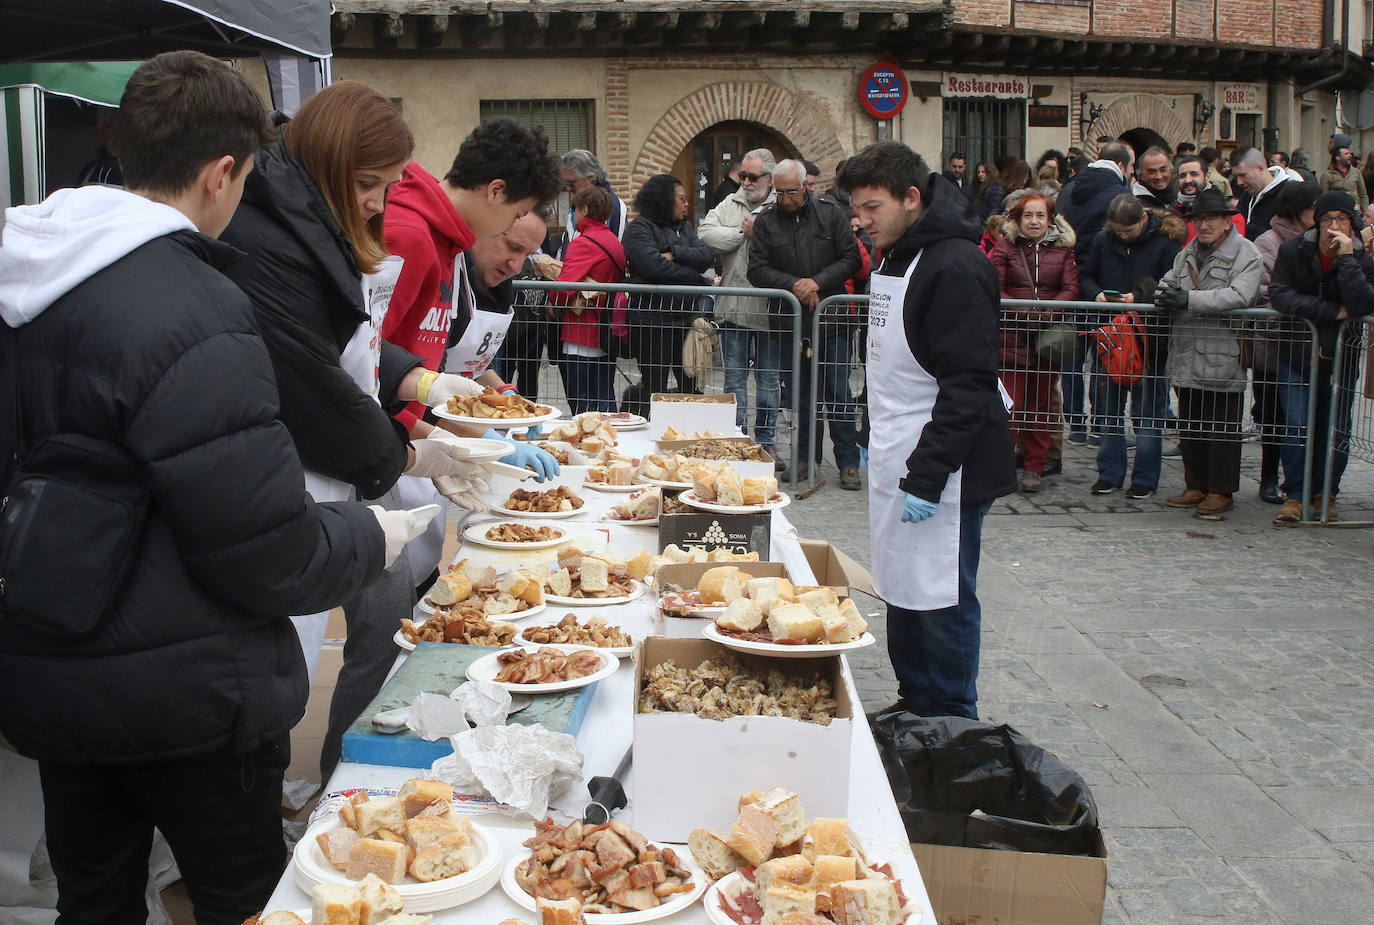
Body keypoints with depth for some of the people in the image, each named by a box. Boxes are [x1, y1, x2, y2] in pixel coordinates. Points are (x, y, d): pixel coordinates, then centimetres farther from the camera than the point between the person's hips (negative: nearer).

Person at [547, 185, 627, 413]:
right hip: (606, 339, 8)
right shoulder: (615, 242, 12)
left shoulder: (584, 242, -13)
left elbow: (563, 287, -23)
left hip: (580, 338, -8)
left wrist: (551, 302, -2)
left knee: (582, 405, -2)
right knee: (605, 401, 13)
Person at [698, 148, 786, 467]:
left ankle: (766, 441, 20)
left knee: (769, 379, 8)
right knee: (734, 377, 8)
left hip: (768, 308, -3)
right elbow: (705, 234, -4)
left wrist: (759, 233, -16)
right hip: (733, 306, 3)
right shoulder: (729, 205, 11)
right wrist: (742, 233, -9)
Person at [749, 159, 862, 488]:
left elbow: (852, 259, -1)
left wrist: (818, 281, -13)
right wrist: (793, 284, -14)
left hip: (831, 320, -2)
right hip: (793, 321, 2)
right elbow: (757, 270, -1)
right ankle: (806, 457, 21)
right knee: (801, 393, 10)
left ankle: (848, 463, 7)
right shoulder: (766, 222, 3)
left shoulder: (831, 214, 1)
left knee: (838, 392, 0)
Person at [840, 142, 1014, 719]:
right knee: (903, 590, 15)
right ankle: (914, 712, 28)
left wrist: (927, 477, -24)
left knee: (942, 602, -1)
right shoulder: (893, 260, 13)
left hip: (942, 473, -9)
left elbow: (968, 385, -23)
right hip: (898, 463, 10)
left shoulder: (955, 267, -18)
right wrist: (872, 439, 23)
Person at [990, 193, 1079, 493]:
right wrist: (1022, 311, -19)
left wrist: (1047, 311, -17)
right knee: (1012, 403, -7)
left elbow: (1071, 288, 1)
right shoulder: (1005, 246, 4)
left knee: (1041, 403, 6)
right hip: (1013, 335, -2)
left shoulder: (1063, 249, 8)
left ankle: (1033, 468, 14)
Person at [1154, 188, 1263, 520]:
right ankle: (1196, 487, 24)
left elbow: (1238, 296, -19)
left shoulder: (1247, 255, -5)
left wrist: (1189, 299, -24)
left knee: (1223, 428, 0)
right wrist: (1165, 295, -10)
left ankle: (1221, 492, 8)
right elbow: (1168, 282, 16)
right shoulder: (1188, 253, 17)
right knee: (1190, 426, 12)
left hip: (1223, 358, -7)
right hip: (1187, 356, 7)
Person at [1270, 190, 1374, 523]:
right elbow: (1279, 296, -17)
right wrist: (1333, 311, -19)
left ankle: (1326, 492, 21)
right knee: (1297, 423, -8)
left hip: (1339, 357, 1)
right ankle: (1294, 495, 2)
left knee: (1335, 426, 4)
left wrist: (1346, 258, -25)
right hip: (1298, 349, -1)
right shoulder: (1293, 250, -6)